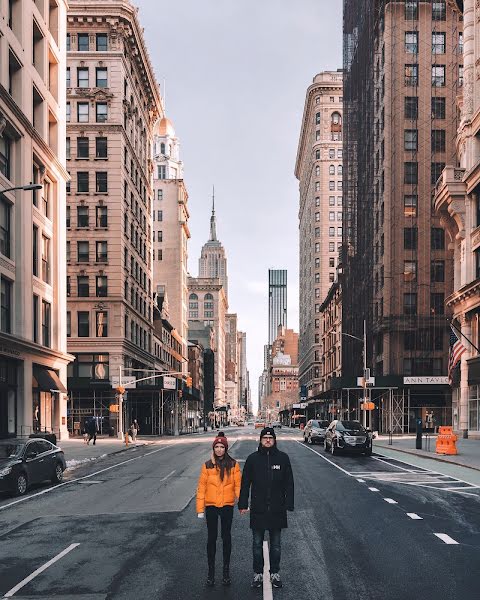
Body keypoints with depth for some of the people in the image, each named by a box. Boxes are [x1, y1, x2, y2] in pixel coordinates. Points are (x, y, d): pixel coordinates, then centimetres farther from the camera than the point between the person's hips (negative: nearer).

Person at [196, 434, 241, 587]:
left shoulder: (233, 464, -2)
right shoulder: (207, 465, -1)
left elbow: (238, 485, -3)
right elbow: (201, 487, -1)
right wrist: (200, 508, -4)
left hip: (227, 506, 0)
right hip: (211, 506, 0)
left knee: (226, 537, 10)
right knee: (212, 537, 7)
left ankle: (226, 570, 21)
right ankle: (211, 570, 17)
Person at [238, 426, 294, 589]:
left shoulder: (283, 458, -1)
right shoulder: (253, 458, -1)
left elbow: (289, 483, 2)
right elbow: (245, 483, 2)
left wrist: (289, 504, -4)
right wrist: (243, 504, -2)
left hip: (277, 509, 0)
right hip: (258, 509, 0)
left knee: (276, 544, 12)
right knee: (257, 544, 9)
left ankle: (275, 573, 25)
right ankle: (258, 574, 21)